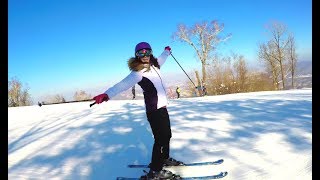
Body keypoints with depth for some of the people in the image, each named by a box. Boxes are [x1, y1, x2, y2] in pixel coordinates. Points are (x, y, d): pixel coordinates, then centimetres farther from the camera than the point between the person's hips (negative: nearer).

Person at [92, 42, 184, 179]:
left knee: (167, 135, 19)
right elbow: (124, 83, -31)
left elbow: (161, 59, 32)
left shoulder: (153, 65, 8)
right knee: (160, 138, -5)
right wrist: (107, 94, -47)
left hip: (162, 106, 9)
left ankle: (165, 158, 40)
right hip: (154, 109, -9)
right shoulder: (138, 72, -16)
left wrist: (167, 51, 50)